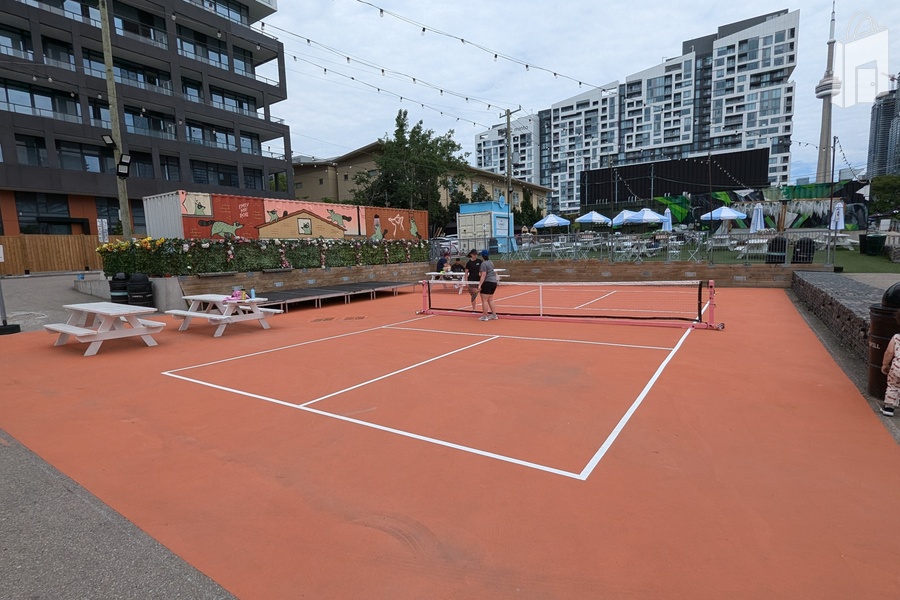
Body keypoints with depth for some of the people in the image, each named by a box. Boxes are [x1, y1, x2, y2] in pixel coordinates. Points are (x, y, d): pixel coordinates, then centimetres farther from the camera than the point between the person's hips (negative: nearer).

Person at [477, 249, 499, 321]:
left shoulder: (484, 264, -13)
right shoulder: (491, 262, 14)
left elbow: (483, 275, -19)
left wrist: (480, 285, -21)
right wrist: (481, 273, 40)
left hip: (487, 282, -9)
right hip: (494, 282, 9)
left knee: (484, 300, -4)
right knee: (490, 299, 17)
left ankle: (484, 316, -2)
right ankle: (494, 314, 19)